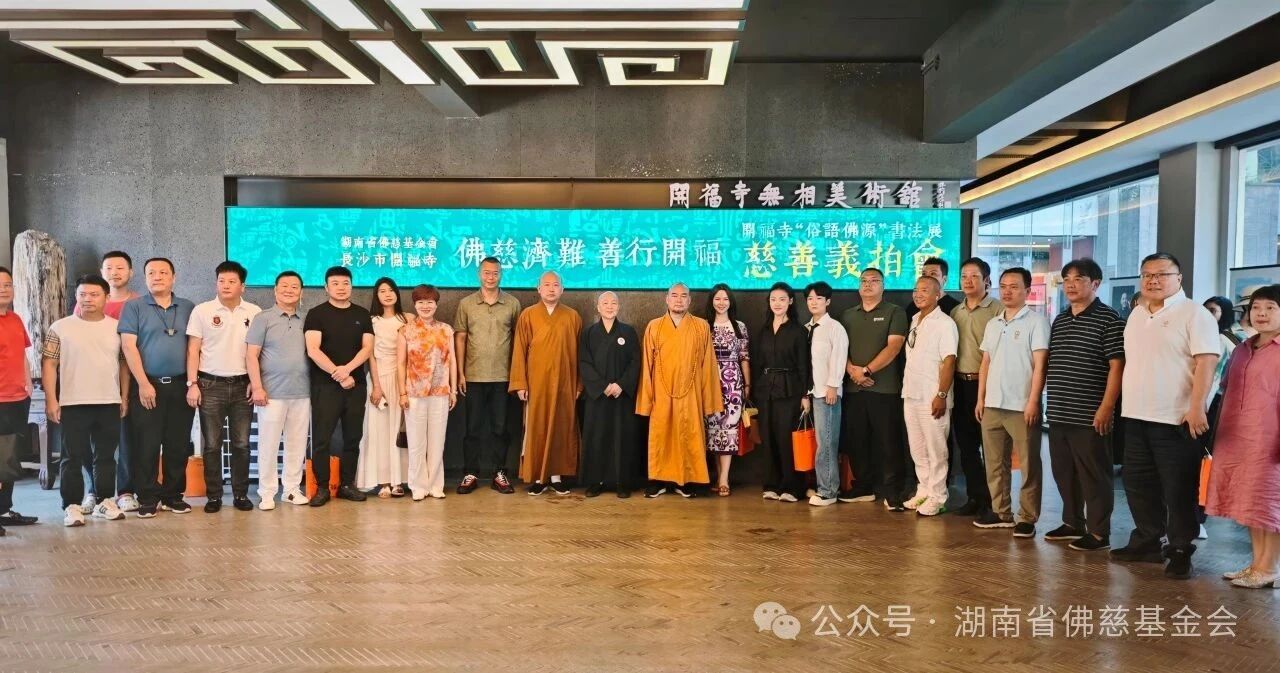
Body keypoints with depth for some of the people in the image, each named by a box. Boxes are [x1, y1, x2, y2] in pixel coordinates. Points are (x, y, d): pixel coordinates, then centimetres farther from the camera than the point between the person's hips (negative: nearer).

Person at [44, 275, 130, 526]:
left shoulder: (117, 327, 7)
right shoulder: (60, 328, 0)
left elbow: (124, 364, 11)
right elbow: (49, 365, -2)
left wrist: (124, 397, 7)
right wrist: (51, 400, -8)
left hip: (109, 403, 3)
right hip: (72, 404, -2)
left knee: (106, 456, 10)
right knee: (73, 457, 2)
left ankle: (105, 502, 20)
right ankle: (72, 506, 9)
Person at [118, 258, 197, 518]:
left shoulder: (188, 308, 10)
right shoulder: (134, 306, 3)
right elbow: (128, 346, -4)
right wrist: (143, 383, -11)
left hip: (180, 386, 2)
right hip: (147, 385, -2)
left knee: (178, 445, 5)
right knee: (146, 445, 0)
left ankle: (173, 495, 15)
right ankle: (148, 498, 8)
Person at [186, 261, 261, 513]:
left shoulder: (254, 312, 4)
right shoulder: (202, 311, 1)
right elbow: (193, 350, 1)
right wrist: (192, 384, -5)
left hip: (242, 385, 1)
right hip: (211, 385, -1)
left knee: (241, 444, 5)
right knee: (212, 444, 3)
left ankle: (241, 494, 13)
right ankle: (213, 495, 11)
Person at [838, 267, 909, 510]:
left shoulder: (895, 312, 2)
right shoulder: (848, 315, 16)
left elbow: (893, 347, -8)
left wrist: (867, 370, -13)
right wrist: (852, 370, -7)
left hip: (885, 389, -5)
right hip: (853, 388, 5)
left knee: (889, 443, -4)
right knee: (856, 441, 8)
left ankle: (893, 493, 0)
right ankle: (863, 488, 20)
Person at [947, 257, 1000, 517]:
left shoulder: (997, 310, -6)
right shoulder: (955, 312, 14)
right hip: (960, 385, 6)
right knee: (965, 444, 10)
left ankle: (990, 500, 9)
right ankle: (974, 497, 19)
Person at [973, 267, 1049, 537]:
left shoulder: (1036, 321, -5)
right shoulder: (992, 324, 14)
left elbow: (1040, 364, -10)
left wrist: (1033, 401, -16)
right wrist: (980, 398, 12)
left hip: (1021, 406, -6)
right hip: (992, 405, 6)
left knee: (1028, 465, 0)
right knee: (994, 463, 11)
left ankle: (1027, 518, 6)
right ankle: (1000, 512, 21)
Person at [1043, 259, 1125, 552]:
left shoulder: (1108, 319, -6)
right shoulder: (1059, 321, 15)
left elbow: (1116, 366, -11)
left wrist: (1106, 407, -16)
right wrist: (1049, 402, 16)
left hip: (1089, 416, -7)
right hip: (1058, 414, 7)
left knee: (1094, 475, 0)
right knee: (1064, 473, 14)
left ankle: (1099, 533, 8)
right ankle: (1072, 524, 27)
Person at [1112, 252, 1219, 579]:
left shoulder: (1194, 314, -7)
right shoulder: (1137, 314, 15)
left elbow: (1206, 362, -16)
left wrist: (1197, 408, -23)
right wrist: (1124, 405, 17)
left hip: (1176, 419, -7)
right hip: (1136, 417, 7)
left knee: (1179, 490, 0)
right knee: (1138, 484, 14)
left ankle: (1180, 551, 11)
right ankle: (1146, 541, 26)